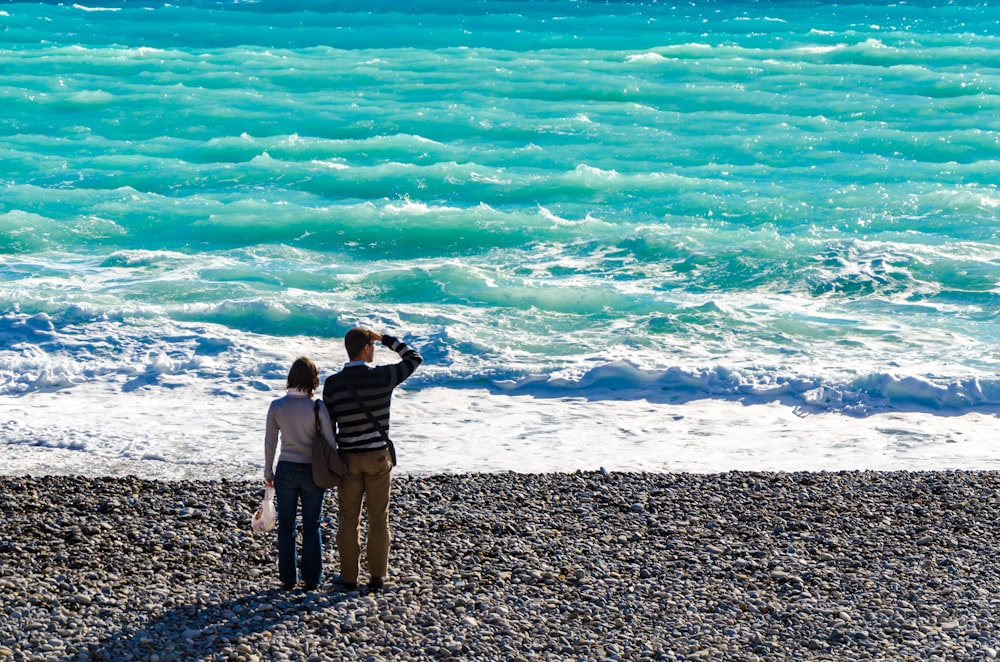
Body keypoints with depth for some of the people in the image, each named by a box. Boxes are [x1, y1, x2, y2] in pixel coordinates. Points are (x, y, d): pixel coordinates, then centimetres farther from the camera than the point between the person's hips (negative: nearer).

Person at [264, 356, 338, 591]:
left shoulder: (276, 406, -5)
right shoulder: (317, 407, -12)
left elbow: (270, 442, 3)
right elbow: (330, 442, -9)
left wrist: (268, 471, 15)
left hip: (285, 470, 1)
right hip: (313, 472, -1)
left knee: (286, 526, 11)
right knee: (312, 526, 10)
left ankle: (287, 579, 15)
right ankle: (311, 579, 14)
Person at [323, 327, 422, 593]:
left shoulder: (332, 384, -6)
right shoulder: (383, 377, -11)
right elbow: (415, 358, 6)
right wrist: (387, 339, 10)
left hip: (349, 458, 1)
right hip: (378, 456, -1)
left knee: (349, 519, 9)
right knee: (378, 518, 9)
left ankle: (349, 577, 13)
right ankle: (377, 576, 13)